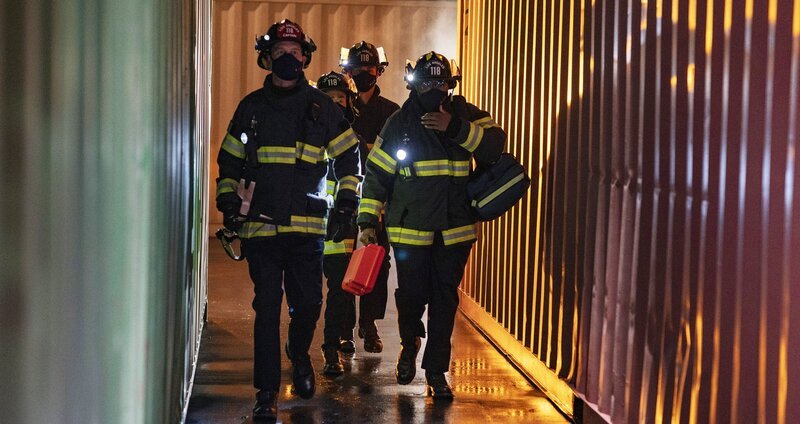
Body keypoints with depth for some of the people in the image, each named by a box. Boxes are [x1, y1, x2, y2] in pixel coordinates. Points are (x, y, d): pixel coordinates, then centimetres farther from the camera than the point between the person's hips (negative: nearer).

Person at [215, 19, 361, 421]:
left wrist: (348, 197, 6)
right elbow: (229, 160, 17)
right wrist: (228, 201, 6)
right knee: (267, 308, -2)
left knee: (308, 303, 1)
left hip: (308, 224, 0)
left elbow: (348, 155, 15)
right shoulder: (251, 107, 9)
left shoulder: (320, 106, 7)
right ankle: (266, 391, 4)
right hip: (260, 223, 0)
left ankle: (299, 355, 35)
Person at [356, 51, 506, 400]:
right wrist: (367, 221, -2)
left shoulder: (466, 115, 3)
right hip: (409, 228, -1)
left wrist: (456, 128, -22)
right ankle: (410, 344, 34)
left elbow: (495, 146, -13)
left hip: (455, 229, 1)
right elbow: (376, 174, 3)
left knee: (445, 299, 4)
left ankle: (436, 370, 15)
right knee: (412, 294, 2)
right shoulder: (399, 123, 2)